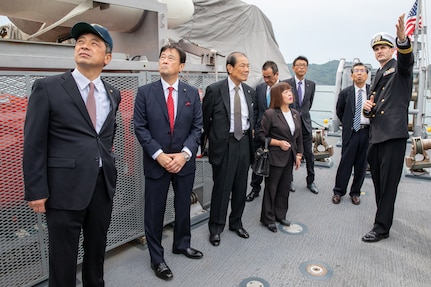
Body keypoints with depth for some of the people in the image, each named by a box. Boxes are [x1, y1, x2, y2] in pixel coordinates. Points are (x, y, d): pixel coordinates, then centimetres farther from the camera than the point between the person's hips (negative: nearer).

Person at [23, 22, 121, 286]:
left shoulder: (113, 94, 8)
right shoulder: (47, 88, -6)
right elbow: (34, 144, -7)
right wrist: (36, 191, -9)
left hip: (103, 184, 5)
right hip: (65, 186, -4)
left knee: (97, 248, 19)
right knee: (63, 256, 10)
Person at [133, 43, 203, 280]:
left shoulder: (192, 93, 3)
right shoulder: (145, 92, -2)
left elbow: (197, 127, 0)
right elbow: (140, 128, -6)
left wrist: (185, 153, -13)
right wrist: (158, 154, -15)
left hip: (185, 161, 2)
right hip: (156, 162, -2)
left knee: (183, 207, 17)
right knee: (154, 212, 7)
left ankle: (182, 244, 40)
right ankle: (156, 258, 25)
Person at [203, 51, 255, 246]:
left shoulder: (249, 91, 6)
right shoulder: (215, 90, -11)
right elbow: (205, 118, -1)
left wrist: (250, 134, 13)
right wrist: (213, 138, 6)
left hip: (244, 142, 5)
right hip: (224, 144, -5)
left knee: (240, 186, 14)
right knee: (221, 187, 3)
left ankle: (236, 223, 33)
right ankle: (215, 228, 22)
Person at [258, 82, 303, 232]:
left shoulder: (296, 114, 7)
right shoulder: (270, 114, -13)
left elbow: (299, 137, 12)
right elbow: (261, 135, -11)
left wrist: (298, 155, 8)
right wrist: (278, 143, -17)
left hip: (290, 157, 6)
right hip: (275, 157, -6)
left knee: (285, 188, 14)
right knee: (271, 188, 6)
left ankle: (280, 215, 31)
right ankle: (268, 219, 21)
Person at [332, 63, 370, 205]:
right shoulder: (345, 93, 2)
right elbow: (339, 112, 14)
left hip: (368, 132, 1)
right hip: (351, 132, -1)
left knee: (361, 164, 8)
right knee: (345, 162, 0)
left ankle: (355, 192, 21)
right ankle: (338, 191, 13)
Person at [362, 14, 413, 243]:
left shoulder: (399, 67, 3)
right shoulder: (377, 76, 23)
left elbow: (407, 58, -24)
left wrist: (402, 39, -44)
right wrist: (367, 107, 1)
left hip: (394, 134, -8)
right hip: (376, 134, 8)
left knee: (388, 182, -5)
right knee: (378, 179, 15)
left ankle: (382, 227, 1)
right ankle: (384, 215, 32)